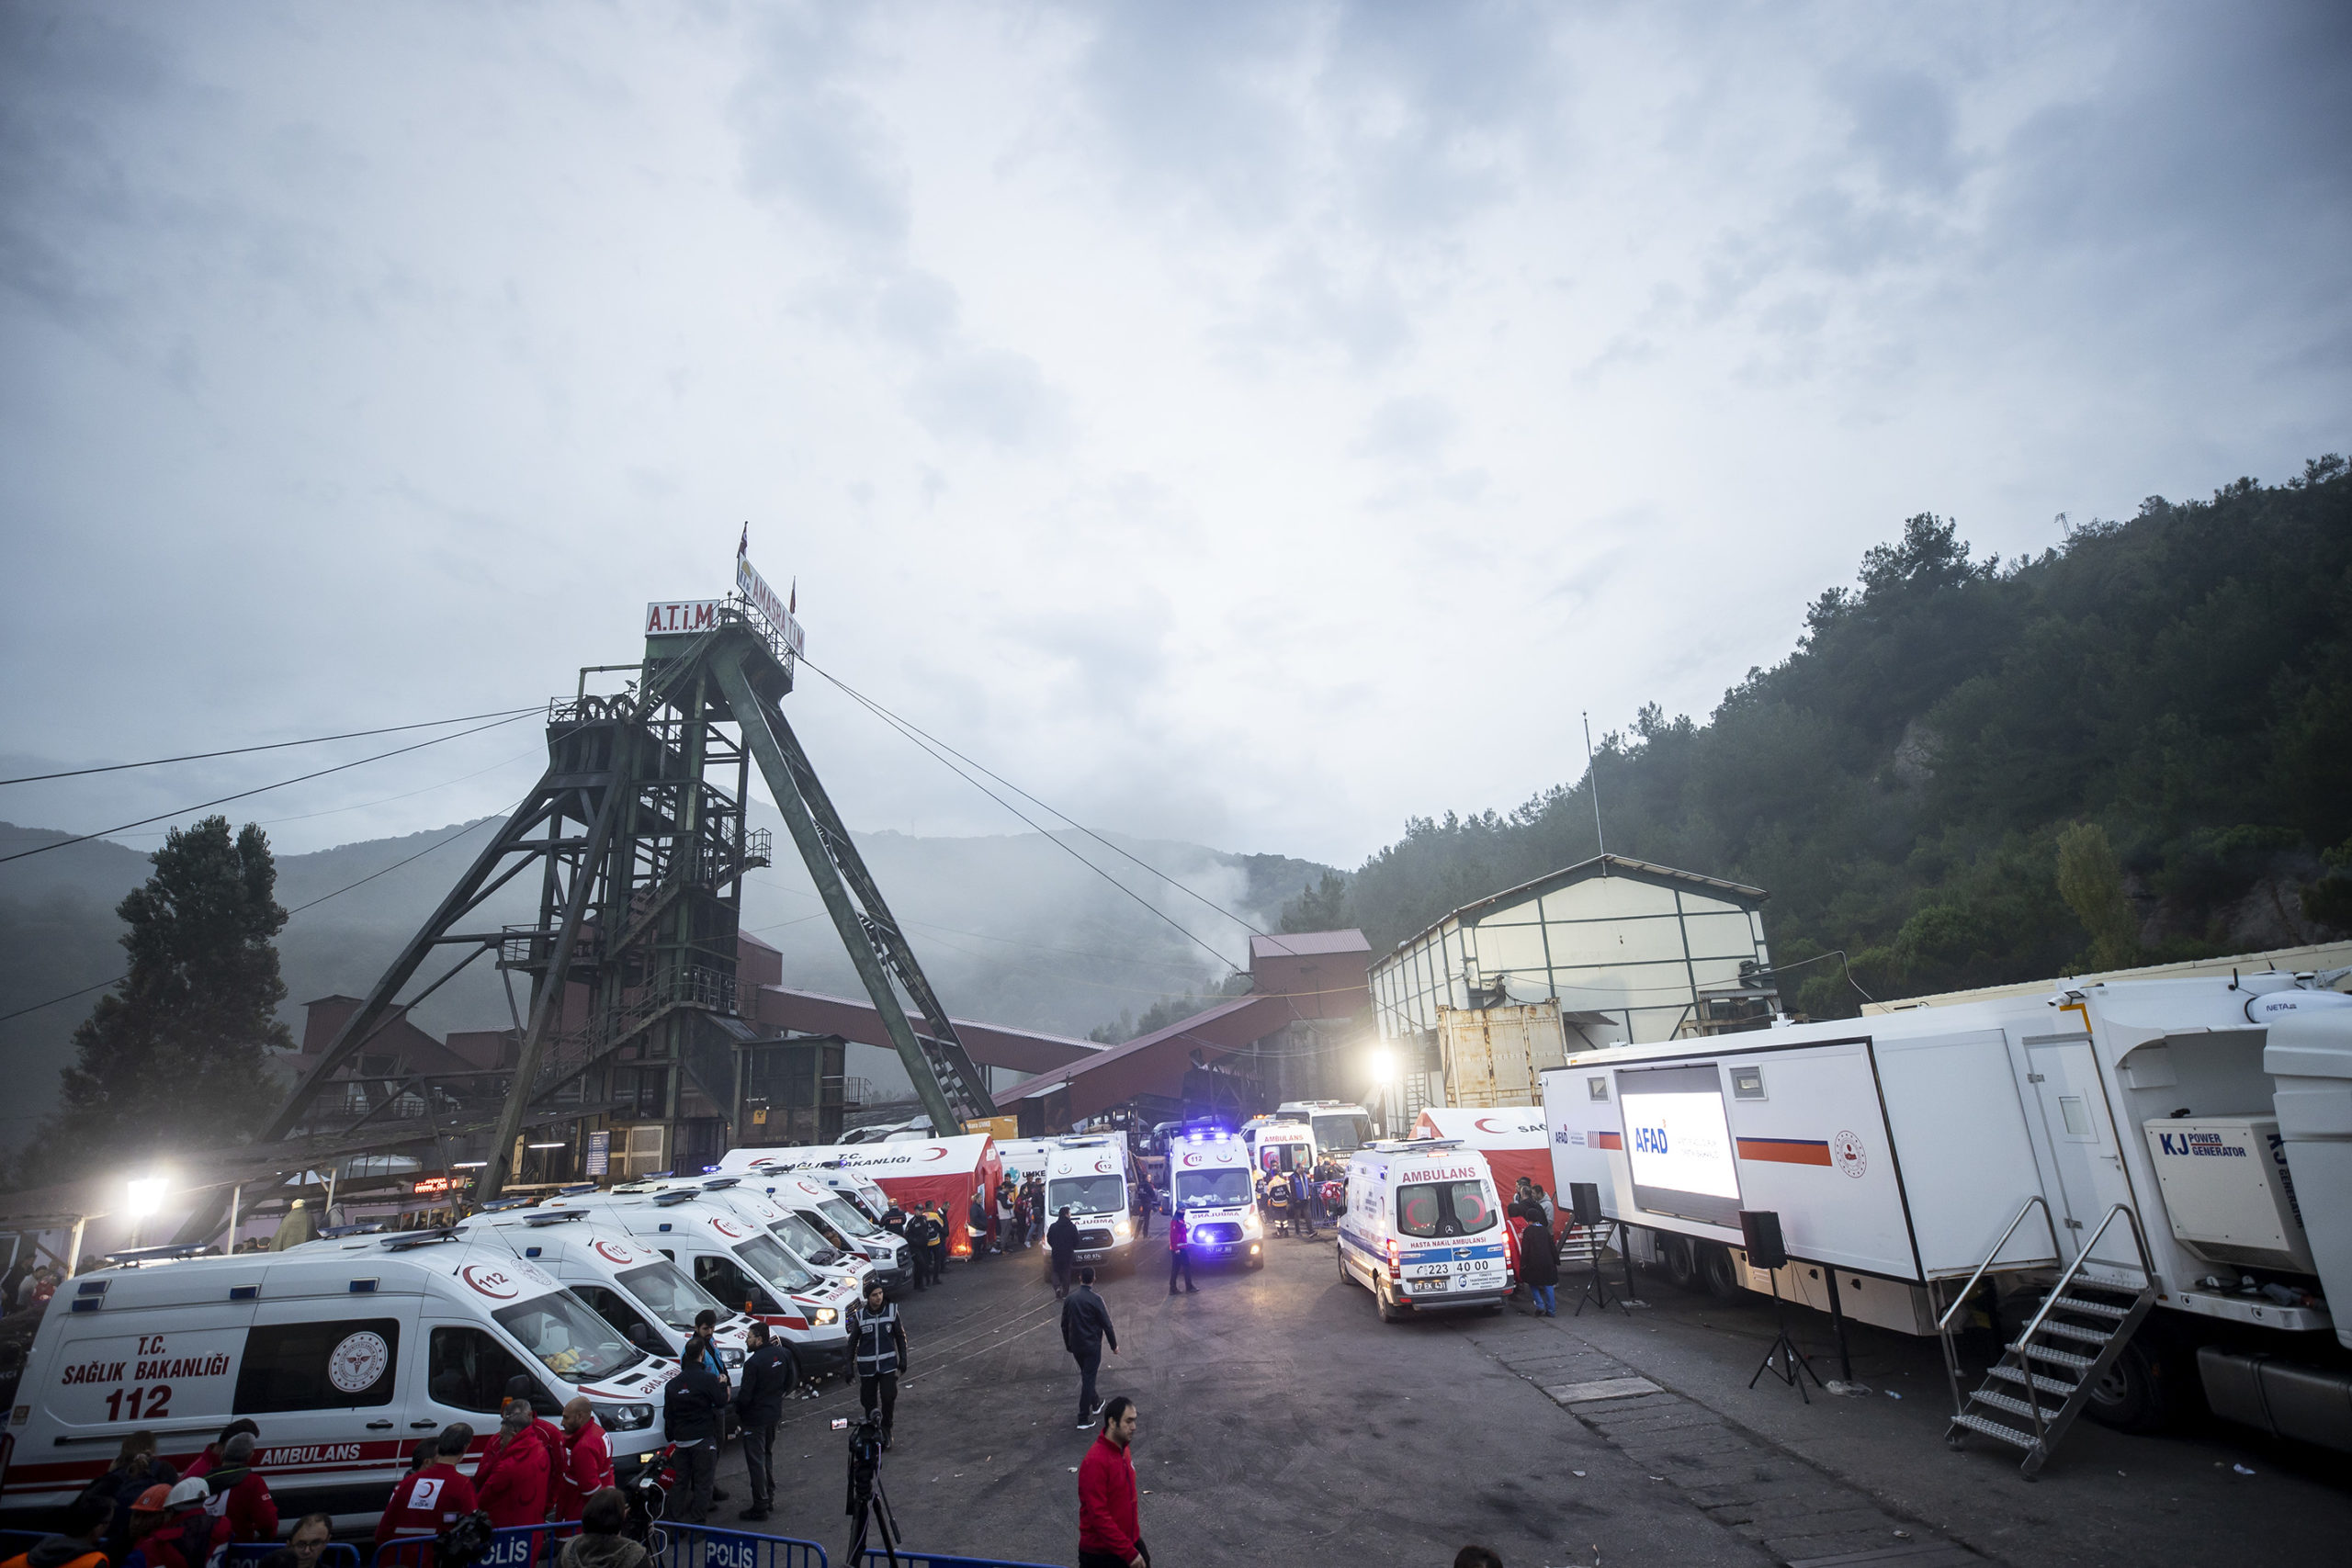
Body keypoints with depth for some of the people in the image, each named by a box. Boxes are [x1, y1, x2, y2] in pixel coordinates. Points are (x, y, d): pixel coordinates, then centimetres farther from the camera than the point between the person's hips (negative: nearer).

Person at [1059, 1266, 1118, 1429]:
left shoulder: (1070, 1298, -2)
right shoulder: (1095, 1299, -17)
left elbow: (1064, 1324, 7)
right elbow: (1106, 1324, -13)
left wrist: (1068, 1344, 19)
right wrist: (1114, 1345, -2)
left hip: (1076, 1346, 5)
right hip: (1092, 1346, -5)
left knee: (1086, 1376, 24)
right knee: (1088, 1379, 2)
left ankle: (1095, 1404, 40)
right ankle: (1083, 1419, 4)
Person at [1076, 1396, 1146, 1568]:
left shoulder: (1124, 1449, 1)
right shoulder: (1095, 1462, -26)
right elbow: (1098, 1515, -26)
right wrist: (1129, 1552, -22)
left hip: (1131, 1542, 7)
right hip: (1100, 1554, -7)